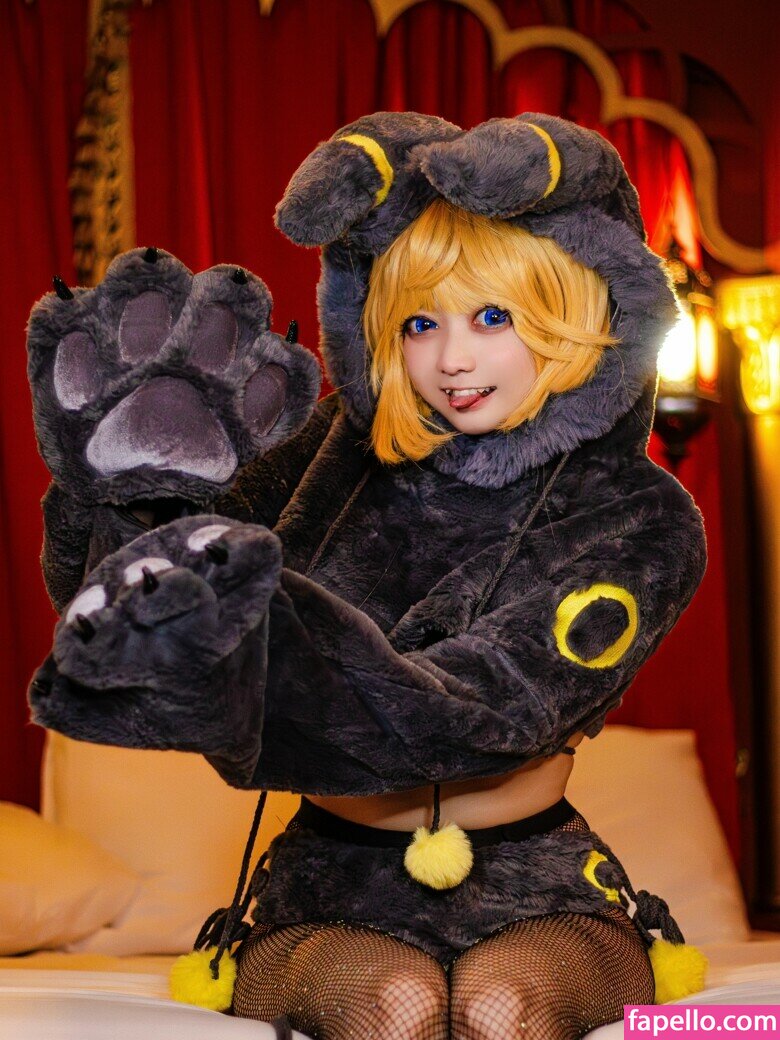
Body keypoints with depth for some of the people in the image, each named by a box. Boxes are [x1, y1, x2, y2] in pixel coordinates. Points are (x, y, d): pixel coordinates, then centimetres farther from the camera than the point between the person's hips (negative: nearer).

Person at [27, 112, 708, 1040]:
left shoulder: (637, 520, -6)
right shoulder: (345, 450, 2)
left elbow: (483, 712, -23)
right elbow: (97, 599, -1)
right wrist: (124, 502, -24)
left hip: (531, 896, 0)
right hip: (333, 895, 1)